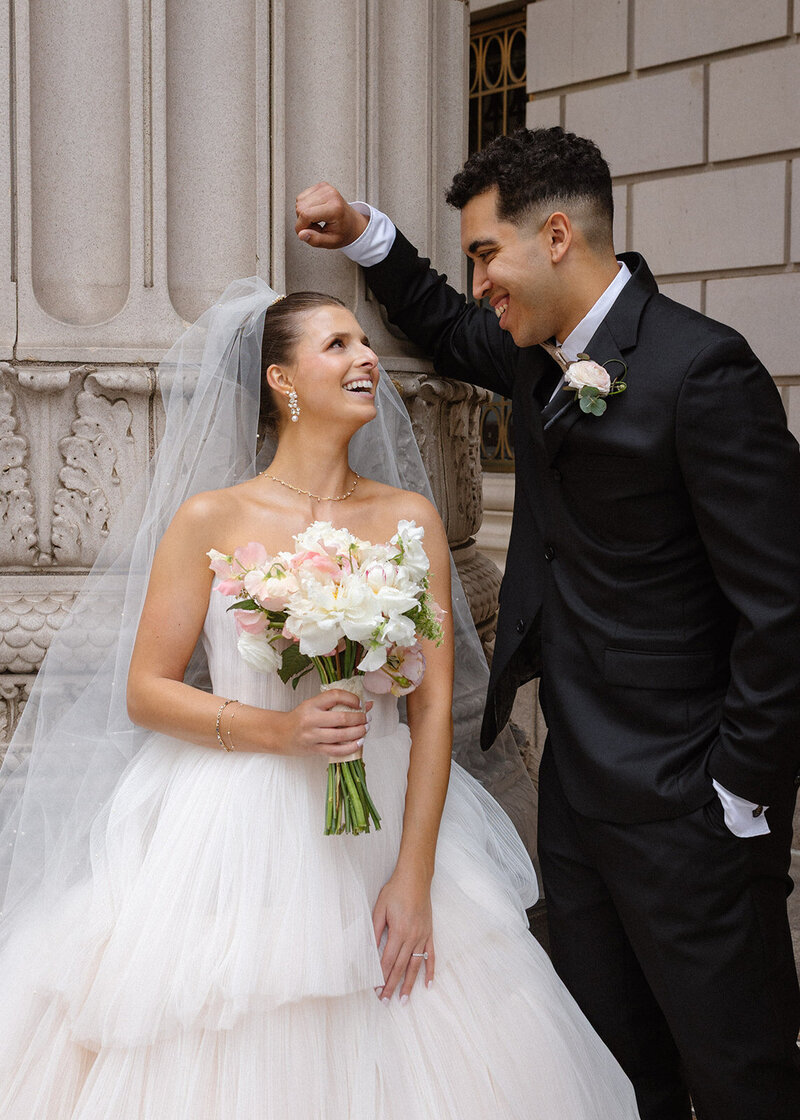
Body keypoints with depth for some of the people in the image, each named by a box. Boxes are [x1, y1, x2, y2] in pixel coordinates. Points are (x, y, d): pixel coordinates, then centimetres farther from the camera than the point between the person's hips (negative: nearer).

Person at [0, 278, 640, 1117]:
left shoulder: (410, 519, 2)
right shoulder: (210, 519, -4)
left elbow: (434, 704, -2)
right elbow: (144, 692, -2)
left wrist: (414, 877, -8)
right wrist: (275, 731, -17)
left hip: (379, 829, 2)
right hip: (235, 835, -2)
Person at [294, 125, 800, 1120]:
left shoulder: (700, 369, -19)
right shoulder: (542, 356, 6)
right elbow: (450, 335, 30)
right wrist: (365, 236, 15)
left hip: (681, 803, -8)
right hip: (575, 779, 8)